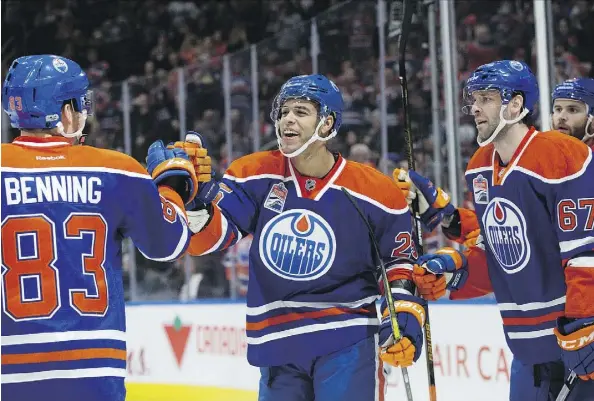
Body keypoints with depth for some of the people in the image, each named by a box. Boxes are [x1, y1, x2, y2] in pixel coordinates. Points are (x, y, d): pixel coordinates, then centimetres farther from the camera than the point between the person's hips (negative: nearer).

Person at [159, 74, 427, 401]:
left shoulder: (373, 191, -4)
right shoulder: (255, 175, -1)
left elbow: (398, 259, 8)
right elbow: (210, 236, -7)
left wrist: (404, 313, -5)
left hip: (347, 340, -3)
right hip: (278, 343, 3)